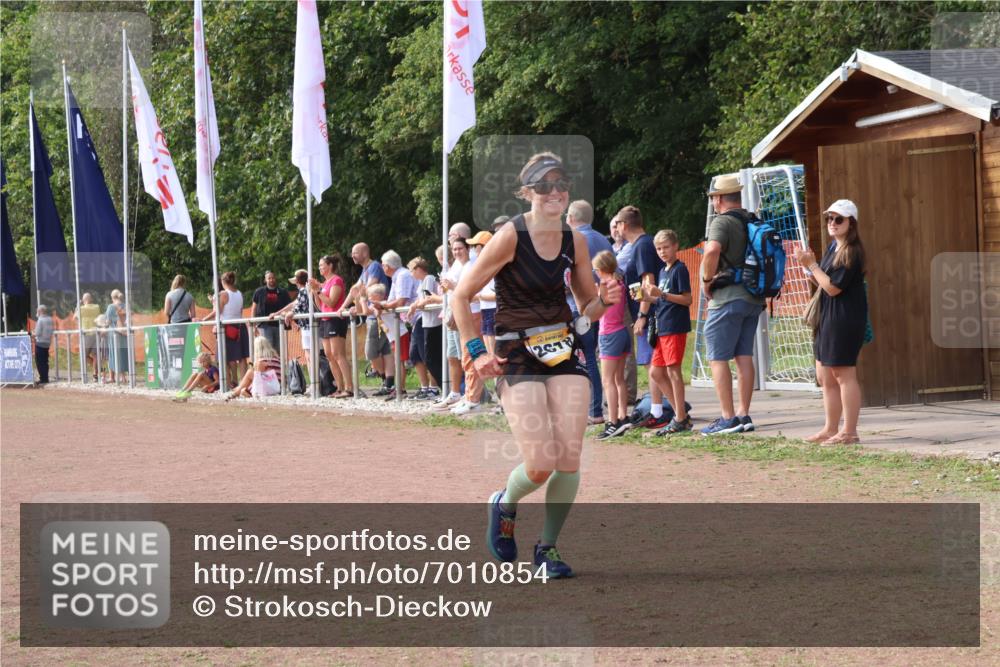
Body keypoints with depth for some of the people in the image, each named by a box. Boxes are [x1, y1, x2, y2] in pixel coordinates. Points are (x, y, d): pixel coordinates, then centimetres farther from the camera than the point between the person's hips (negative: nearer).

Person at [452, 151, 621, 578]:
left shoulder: (574, 241, 4)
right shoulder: (510, 237, -11)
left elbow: (588, 307, 15)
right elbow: (462, 296, -5)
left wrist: (604, 301, -8)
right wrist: (475, 352, -11)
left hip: (565, 351, 5)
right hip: (516, 357, -4)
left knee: (569, 460, -6)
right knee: (540, 465, -13)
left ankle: (547, 547, 13)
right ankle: (504, 506, 21)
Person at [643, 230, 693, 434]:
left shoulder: (680, 269, -9)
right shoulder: (663, 271, 17)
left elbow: (687, 299, -15)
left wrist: (661, 294, -22)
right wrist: (648, 298, 5)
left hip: (675, 327, -9)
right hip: (662, 328, 9)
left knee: (673, 371, -7)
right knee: (655, 372, 9)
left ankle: (680, 420, -2)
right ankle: (680, 413, 14)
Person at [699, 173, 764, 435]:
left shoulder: (722, 221, -12)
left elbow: (712, 249, -31)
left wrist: (707, 279, -17)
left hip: (728, 298, -8)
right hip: (754, 298, 8)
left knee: (718, 358, -3)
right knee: (744, 356, 11)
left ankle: (728, 418, -6)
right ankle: (744, 415, 11)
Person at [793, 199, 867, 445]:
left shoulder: (851, 252, -14)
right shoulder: (832, 248, 15)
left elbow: (833, 287, -18)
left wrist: (812, 264, -14)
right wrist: (810, 265, 1)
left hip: (844, 320, -10)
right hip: (827, 318, 10)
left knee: (844, 374, -6)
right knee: (825, 377, 13)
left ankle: (849, 432, -2)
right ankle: (831, 429, 21)